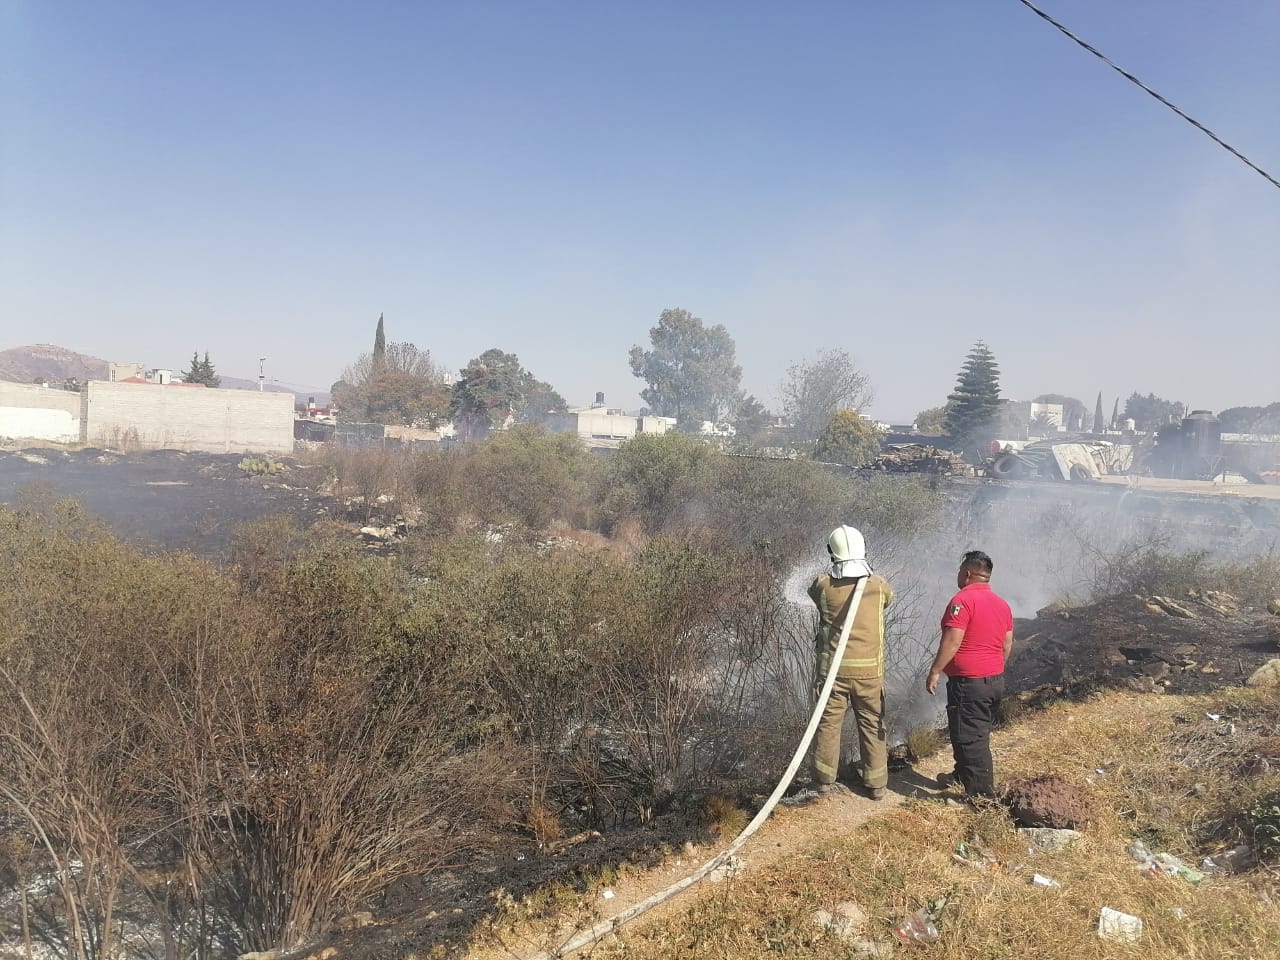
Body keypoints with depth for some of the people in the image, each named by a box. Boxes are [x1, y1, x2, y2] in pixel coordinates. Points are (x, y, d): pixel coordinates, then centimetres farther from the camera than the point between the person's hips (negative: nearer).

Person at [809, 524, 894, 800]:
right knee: (872, 725, 13)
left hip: (833, 668, 0)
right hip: (869, 669, 1)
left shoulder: (824, 585, -11)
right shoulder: (878, 585, -7)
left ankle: (824, 779, 22)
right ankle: (876, 783, 21)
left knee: (828, 723, 12)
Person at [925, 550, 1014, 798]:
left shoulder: (963, 600, -17)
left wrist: (935, 671, -14)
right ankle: (962, 775, 37)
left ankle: (982, 794, 1)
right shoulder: (1001, 604, 11)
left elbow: (952, 641, -22)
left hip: (969, 682, -9)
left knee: (970, 738, -2)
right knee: (977, 734, 22)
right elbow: (1008, 644, 17)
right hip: (996, 680, 9)